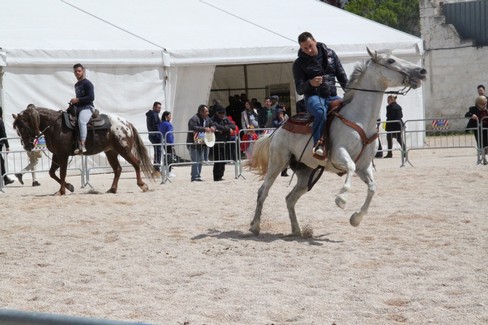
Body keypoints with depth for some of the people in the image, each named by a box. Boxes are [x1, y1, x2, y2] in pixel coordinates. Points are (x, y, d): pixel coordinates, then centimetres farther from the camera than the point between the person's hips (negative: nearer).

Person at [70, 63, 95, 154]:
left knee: (81, 122, -35)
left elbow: (91, 97, -15)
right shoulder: (76, 85, 22)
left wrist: (77, 100, -17)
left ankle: (82, 146, -46)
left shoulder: (87, 84, -5)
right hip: (77, 108, 10)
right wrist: (73, 103, 17)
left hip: (87, 107, -10)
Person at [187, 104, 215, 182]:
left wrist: (212, 127, -5)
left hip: (202, 144, 9)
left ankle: (198, 176, 20)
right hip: (193, 143, -9)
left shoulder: (207, 119, 10)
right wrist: (204, 129, -36)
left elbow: (212, 124, 21)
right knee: (195, 161, -11)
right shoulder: (194, 119, -17)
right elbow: (193, 127, -33)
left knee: (200, 161, 13)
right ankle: (195, 177, -10)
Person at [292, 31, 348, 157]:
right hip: (314, 96, -4)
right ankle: (318, 144, -41)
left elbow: (342, 77, 16)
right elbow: (299, 89, 0)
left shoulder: (330, 54, 11)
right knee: (321, 111, -39)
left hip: (332, 96, 4)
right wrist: (310, 83, -22)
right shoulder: (299, 64, 3)